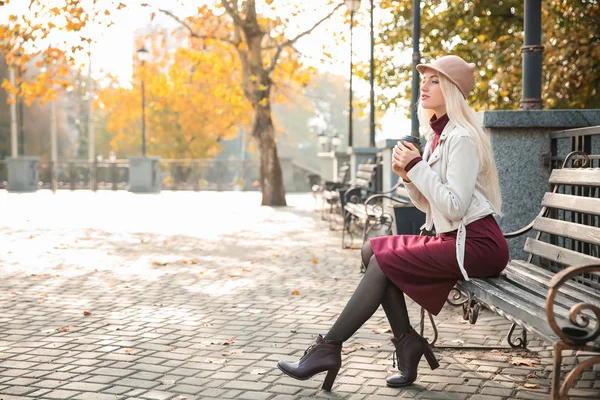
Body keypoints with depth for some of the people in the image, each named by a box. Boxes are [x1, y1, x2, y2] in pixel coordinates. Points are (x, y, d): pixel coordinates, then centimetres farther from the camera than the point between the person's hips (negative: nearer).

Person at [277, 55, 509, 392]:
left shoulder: (462, 138, -14)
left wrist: (418, 167, -17)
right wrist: (408, 175, -2)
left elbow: (454, 207, -22)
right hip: (454, 239, 9)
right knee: (373, 250, -2)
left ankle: (329, 348, -8)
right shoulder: (439, 136, 14)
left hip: (477, 244, -9)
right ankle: (407, 342, -3)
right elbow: (430, 206, 15)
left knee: (384, 260, -16)